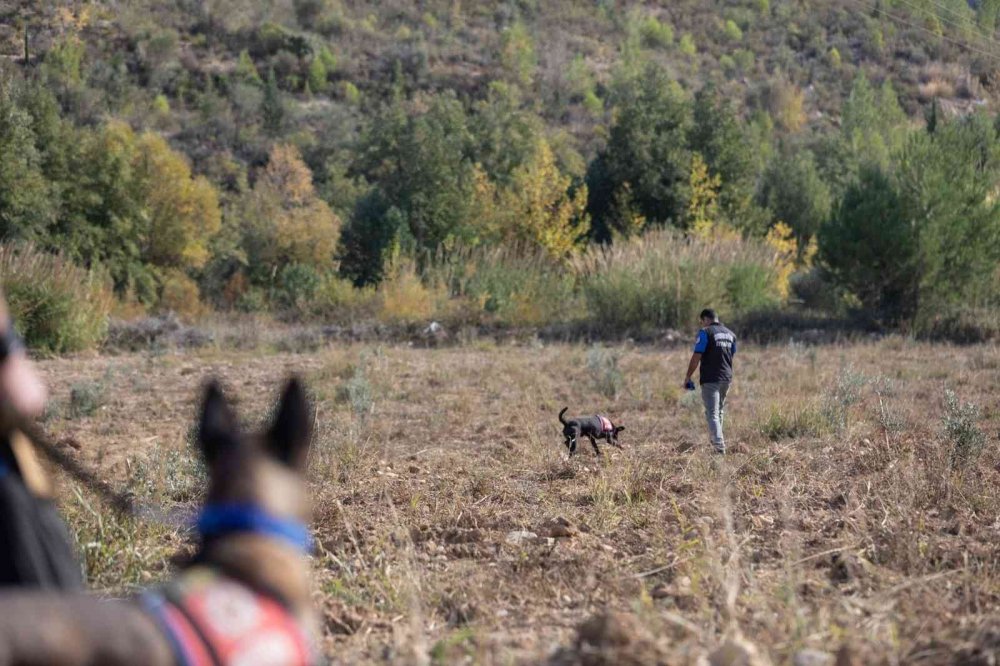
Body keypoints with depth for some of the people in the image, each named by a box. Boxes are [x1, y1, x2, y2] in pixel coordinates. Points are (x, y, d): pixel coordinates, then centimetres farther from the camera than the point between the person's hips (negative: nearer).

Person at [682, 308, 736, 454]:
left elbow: (696, 357, -12)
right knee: (719, 410, 24)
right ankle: (715, 438, 35)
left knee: (712, 414, -7)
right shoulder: (730, 334, 12)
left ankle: (720, 446, -17)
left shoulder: (705, 332, -8)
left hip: (710, 379, -7)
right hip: (727, 378, 7)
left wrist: (688, 377, -5)